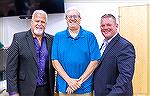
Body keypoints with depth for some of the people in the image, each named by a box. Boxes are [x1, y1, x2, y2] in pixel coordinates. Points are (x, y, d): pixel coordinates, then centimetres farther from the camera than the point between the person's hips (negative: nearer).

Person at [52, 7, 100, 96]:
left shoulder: (90, 36, -1)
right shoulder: (58, 36, 3)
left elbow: (94, 61, -7)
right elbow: (55, 61, -2)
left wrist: (80, 81, -12)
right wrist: (69, 80, -12)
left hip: (85, 87, -1)